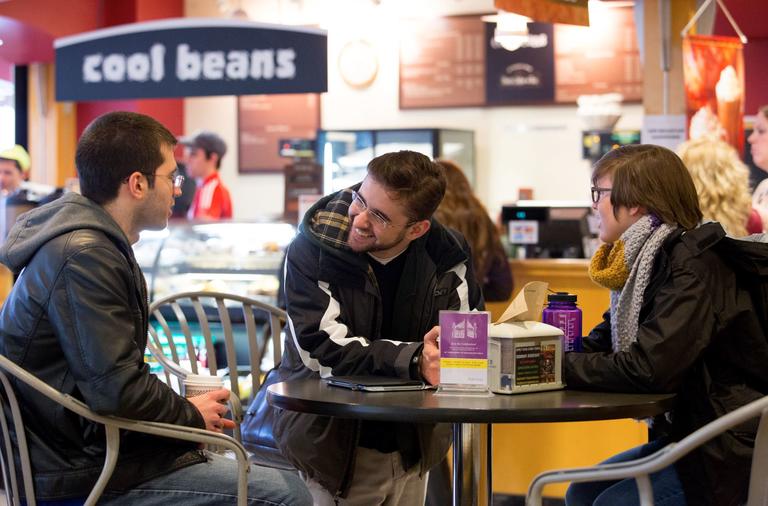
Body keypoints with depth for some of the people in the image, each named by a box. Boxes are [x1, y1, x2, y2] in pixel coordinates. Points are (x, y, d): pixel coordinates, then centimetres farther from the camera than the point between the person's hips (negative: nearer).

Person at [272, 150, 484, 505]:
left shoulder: (447, 255, -7)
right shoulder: (311, 252, -16)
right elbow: (325, 351, -24)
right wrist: (413, 359, -37)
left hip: (413, 447, 3)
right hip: (332, 445, -3)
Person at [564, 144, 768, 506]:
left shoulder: (695, 269, -21)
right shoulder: (645, 260, 7)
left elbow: (647, 368, -30)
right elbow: (599, 345, 9)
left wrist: (559, 365, -21)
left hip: (730, 452, -9)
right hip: (687, 433, 9)